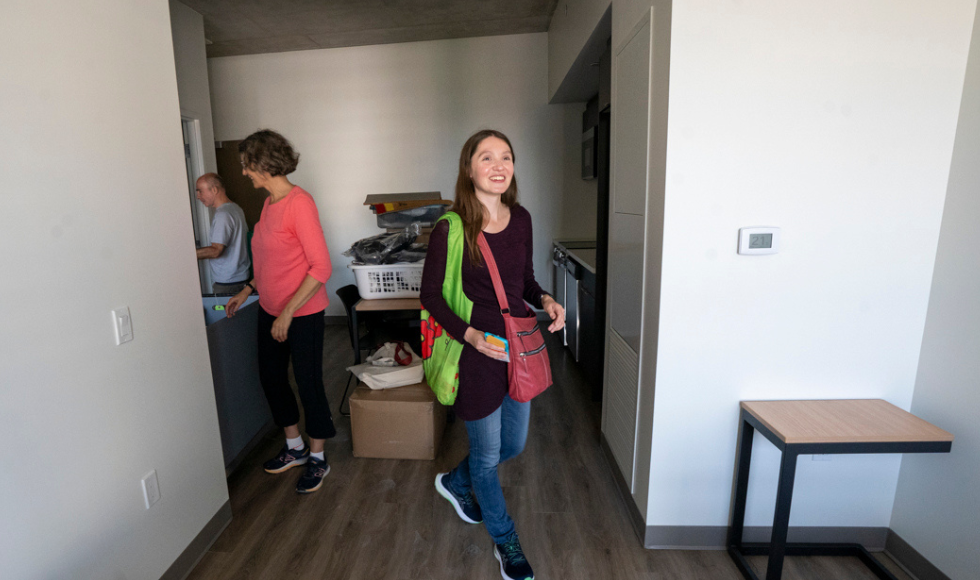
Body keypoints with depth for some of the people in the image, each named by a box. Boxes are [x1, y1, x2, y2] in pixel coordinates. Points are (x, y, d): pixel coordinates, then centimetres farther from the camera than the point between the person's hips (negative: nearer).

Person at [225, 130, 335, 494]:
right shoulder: (269, 203, 8)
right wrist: (247, 291, 18)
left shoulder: (299, 203, -19)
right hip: (270, 311, 9)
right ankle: (295, 448, 38)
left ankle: (317, 459, 26)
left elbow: (321, 267, -24)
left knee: (308, 383, 5)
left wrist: (288, 312, -23)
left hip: (302, 314, -9)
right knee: (271, 378, 18)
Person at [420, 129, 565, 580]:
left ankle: (455, 482, 53)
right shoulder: (450, 229, -15)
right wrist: (469, 334, -22)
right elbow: (430, 294, -9)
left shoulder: (521, 219, 1)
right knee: (487, 453, 14)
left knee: (513, 444, 22)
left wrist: (545, 300, -8)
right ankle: (505, 541, 43)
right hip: (478, 353, -6)